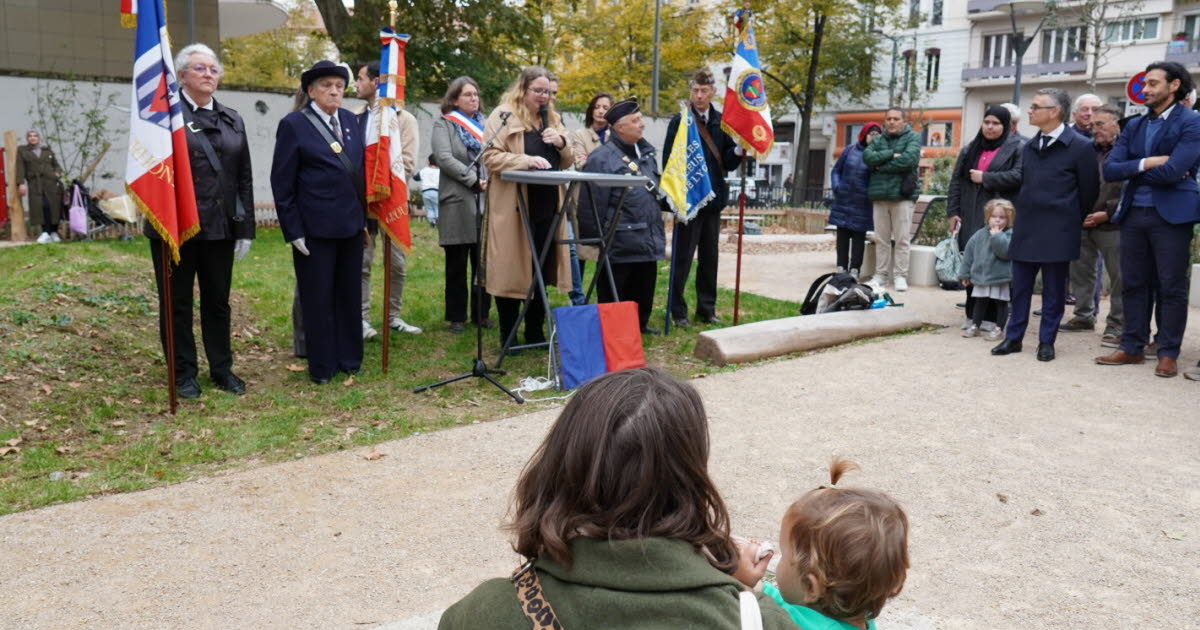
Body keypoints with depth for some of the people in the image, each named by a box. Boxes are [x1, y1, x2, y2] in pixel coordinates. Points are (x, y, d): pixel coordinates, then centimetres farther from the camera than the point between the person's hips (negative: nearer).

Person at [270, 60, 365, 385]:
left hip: (351, 224, 5)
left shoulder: (350, 120, 11)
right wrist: (293, 231, -11)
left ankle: (349, 358, 25)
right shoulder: (293, 125, -5)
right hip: (315, 228, -5)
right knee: (318, 298, 4)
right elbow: (282, 182, -7)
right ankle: (322, 366, 15)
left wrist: (365, 215, 10)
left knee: (350, 295, 13)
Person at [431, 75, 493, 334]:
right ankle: (457, 317, 11)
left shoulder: (484, 124, 18)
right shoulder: (443, 125, 5)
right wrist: (474, 180, -15)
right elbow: (444, 158, -9)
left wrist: (492, 180, -9)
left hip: (486, 201, 3)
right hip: (457, 202, -3)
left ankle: (482, 314, 15)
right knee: (457, 264, 3)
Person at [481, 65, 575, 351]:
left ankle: (535, 332, 21)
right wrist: (526, 160, -24)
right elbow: (491, 157, -12)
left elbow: (567, 163, 20)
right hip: (513, 208, -6)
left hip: (546, 206, 6)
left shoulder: (552, 119, 17)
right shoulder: (503, 116, -3)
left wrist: (562, 143, -1)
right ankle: (507, 335, 11)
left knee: (542, 269, 10)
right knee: (511, 270, 0)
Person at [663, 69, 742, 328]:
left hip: (713, 199, 5)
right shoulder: (680, 121, -4)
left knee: (710, 256, 10)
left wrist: (738, 151, -12)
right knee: (683, 257, 1)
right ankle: (678, 310, 9)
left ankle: (707, 308, 19)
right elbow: (668, 160, -7)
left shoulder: (721, 121, 8)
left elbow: (728, 162, 9)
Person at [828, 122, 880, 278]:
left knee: (859, 236, 2)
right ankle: (841, 267, 14)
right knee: (843, 234, 6)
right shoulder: (850, 150, 5)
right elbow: (836, 170, 12)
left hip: (862, 203, -2)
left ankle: (854, 270, 7)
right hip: (843, 200, 2)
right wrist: (836, 186, -2)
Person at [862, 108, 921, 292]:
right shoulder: (878, 140, 16)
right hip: (880, 194, 4)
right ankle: (881, 275, 13)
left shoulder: (912, 138, 4)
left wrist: (881, 165, -6)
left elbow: (909, 159, -13)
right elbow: (867, 156, -2)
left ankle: (900, 276, 2)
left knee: (902, 239, -4)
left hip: (903, 195, -4)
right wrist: (891, 154, -13)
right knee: (881, 239, 6)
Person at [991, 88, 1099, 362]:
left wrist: (1073, 223, 5)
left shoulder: (1080, 147, -7)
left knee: (1053, 291, 4)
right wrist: (1024, 213, 14)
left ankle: (1047, 341, 13)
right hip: (1026, 230, 6)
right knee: (1020, 287, 8)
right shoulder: (1029, 148, 11)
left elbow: (1089, 190, -2)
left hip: (1057, 234, -5)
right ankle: (1013, 337, 16)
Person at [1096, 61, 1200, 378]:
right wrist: (1146, 164, -13)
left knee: (1171, 287, 2)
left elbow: (1172, 171, -18)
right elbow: (1109, 169, 1)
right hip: (1134, 213, 6)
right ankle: (1133, 347, 18)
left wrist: (1133, 171, -4)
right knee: (1133, 283, 9)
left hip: (1171, 214, -5)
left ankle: (1169, 353, 9)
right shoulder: (1134, 126, 12)